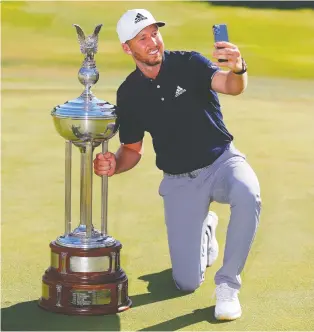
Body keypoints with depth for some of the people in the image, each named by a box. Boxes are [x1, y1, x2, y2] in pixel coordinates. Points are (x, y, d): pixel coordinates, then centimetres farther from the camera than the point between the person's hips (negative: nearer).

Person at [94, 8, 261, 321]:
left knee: (246, 195, -40)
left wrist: (237, 70, -54)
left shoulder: (188, 64, -10)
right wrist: (114, 165, -14)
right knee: (187, 282, -3)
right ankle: (204, 228, 34)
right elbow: (133, 150, 9)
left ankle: (227, 284, -21)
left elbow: (230, 86, -30)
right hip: (179, 181, 2)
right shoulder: (129, 94, -2)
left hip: (221, 161, -2)